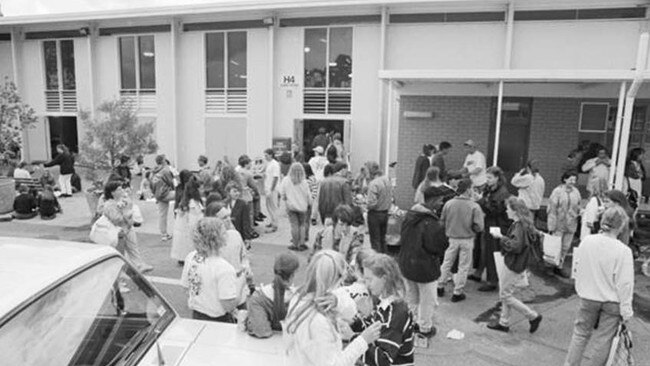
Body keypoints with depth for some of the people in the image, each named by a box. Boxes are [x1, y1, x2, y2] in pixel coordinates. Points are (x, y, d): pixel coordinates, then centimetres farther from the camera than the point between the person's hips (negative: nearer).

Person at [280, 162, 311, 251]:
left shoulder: (286, 180, -11)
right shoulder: (304, 182, -11)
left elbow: (282, 192, -2)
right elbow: (308, 195, -4)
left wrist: (285, 198, 18)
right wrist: (309, 204, 15)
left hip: (291, 205, 0)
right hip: (302, 206, 0)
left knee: (294, 225, 5)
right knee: (302, 224, 12)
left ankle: (295, 244, 10)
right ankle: (301, 243, 10)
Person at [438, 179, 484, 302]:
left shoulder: (448, 204, -8)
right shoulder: (474, 206, -16)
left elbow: (442, 222, 0)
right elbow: (479, 227, -16)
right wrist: (482, 216, 2)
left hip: (452, 239, 3)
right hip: (467, 240, -2)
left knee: (447, 263, 18)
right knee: (463, 266, 11)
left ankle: (440, 287, 28)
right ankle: (457, 293, 17)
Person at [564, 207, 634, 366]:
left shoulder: (586, 242, -11)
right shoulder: (623, 251, -22)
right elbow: (624, 284, -16)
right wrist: (626, 311, -5)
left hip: (587, 298, 3)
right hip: (612, 302, -3)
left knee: (580, 333, 19)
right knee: (603, 340, 15)